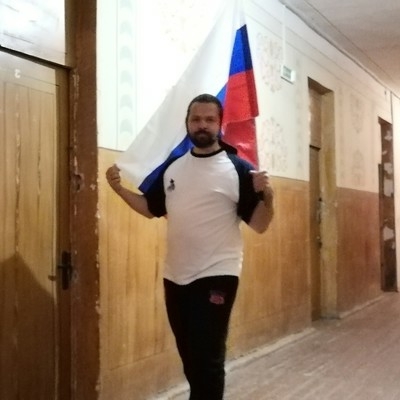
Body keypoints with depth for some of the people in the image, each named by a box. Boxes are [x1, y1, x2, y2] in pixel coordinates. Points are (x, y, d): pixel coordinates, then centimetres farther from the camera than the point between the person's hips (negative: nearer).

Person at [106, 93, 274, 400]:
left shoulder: (238, 169, -8)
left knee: (208, 360, -1)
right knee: (189, 356, 18)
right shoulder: (172, 166, 8)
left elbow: (259, 225, -10)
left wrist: (267, 197, -28)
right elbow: (152, 209, 15)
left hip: (217, 276, -5)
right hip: (175, 276, 6)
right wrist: (119, 188, 3)